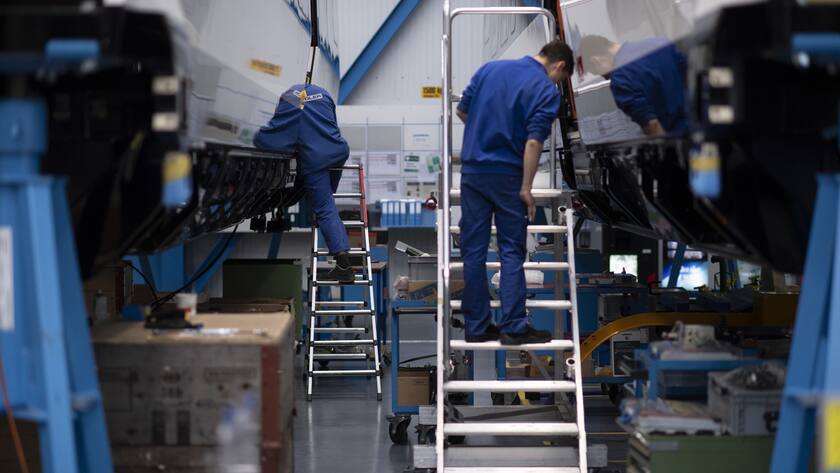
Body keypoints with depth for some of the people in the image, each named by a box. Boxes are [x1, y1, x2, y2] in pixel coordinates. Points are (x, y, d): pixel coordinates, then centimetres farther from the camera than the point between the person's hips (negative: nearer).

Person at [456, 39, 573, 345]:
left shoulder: (490, 68, 8)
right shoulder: (547, 90, -8)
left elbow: (462, 110, 14)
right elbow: (534, 142, -17)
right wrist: (526, 188, -14)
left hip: (472, 169, 5)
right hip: (507, 175, -5)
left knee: (473, 250, 6)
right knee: (512, 251, 2)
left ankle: (476, 326, 8)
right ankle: (513, 327, 0)